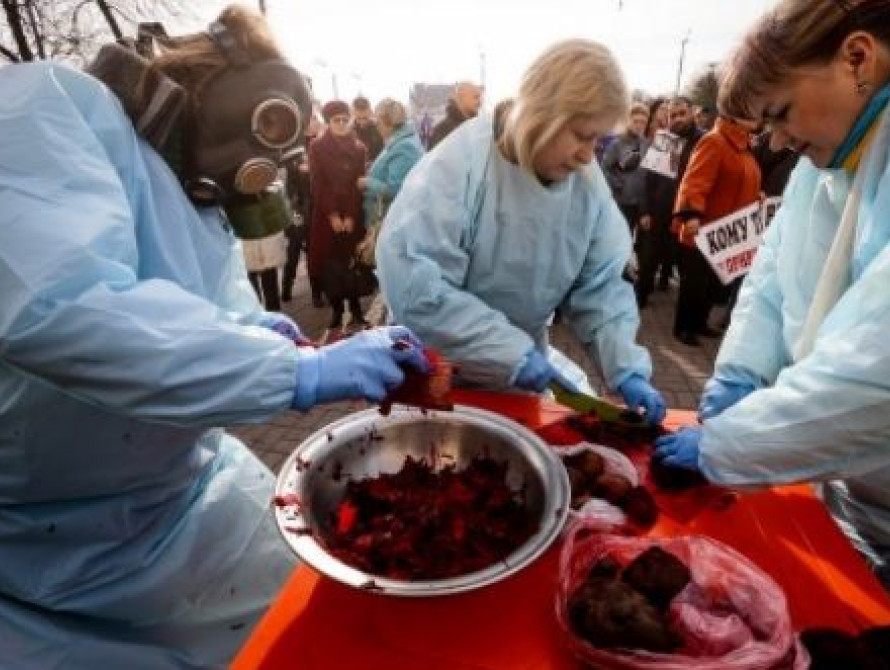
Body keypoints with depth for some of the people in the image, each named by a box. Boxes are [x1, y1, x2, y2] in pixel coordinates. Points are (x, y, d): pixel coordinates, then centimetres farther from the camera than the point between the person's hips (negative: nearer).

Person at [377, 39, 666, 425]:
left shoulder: (588, 184, -8)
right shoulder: (461, 163, -25)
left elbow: (600, 289, -5)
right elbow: (410, 283, -32)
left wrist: (627, 371, -18)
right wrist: (510, 351, -30)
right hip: (438, 372, -4)